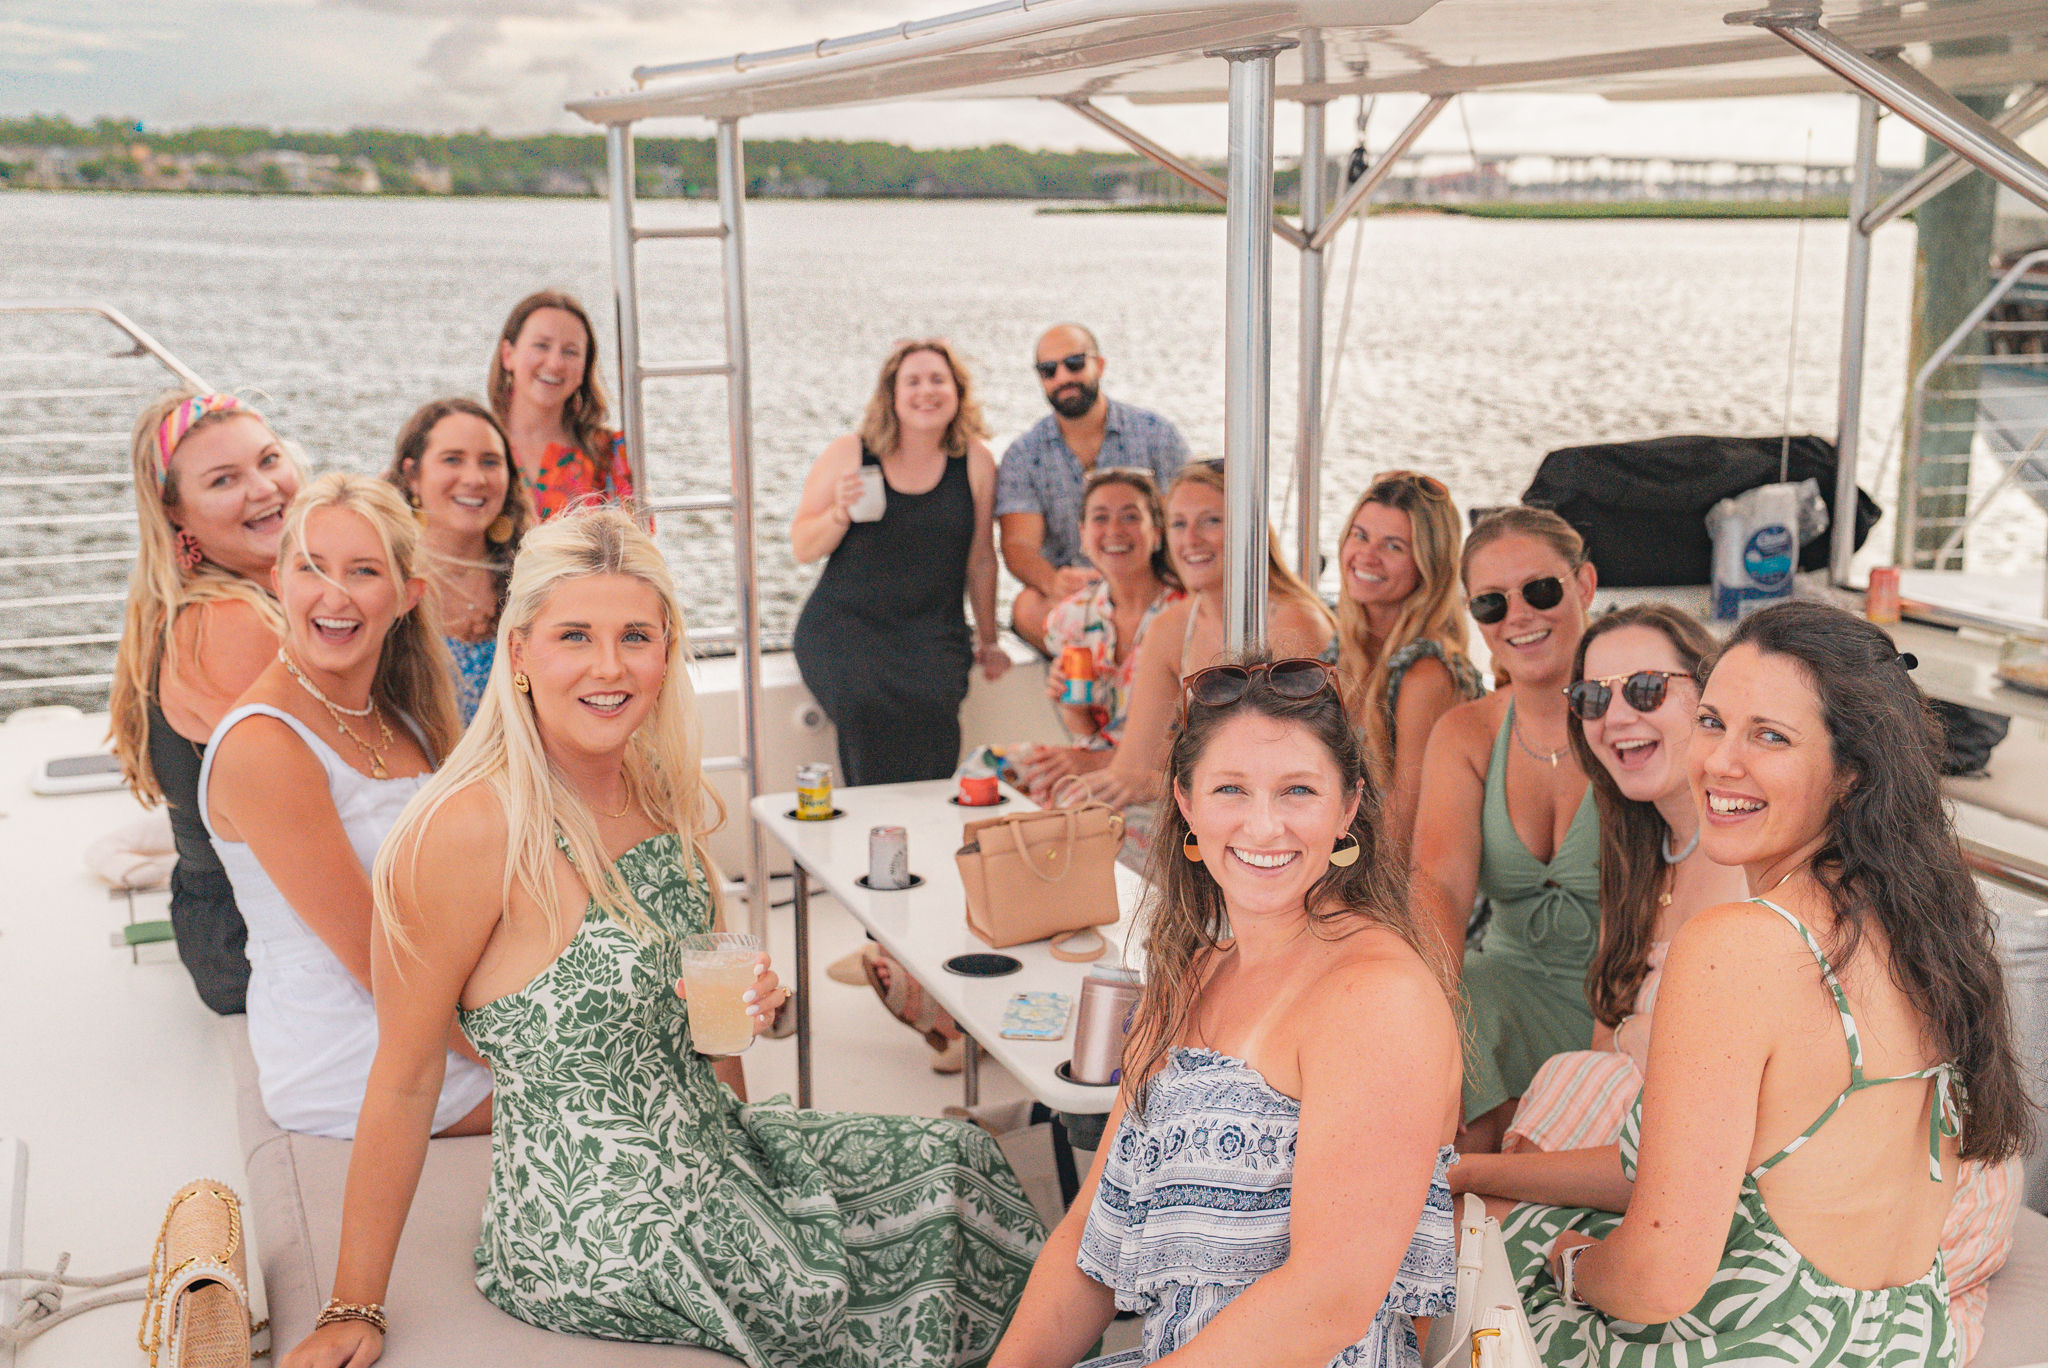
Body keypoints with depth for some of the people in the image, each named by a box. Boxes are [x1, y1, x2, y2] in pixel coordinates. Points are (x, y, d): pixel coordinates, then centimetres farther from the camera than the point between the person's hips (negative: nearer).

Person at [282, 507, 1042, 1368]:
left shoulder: (660, 794, 2)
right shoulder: (466, 834, -22)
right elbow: (405, 1080, -17)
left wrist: (741, 1004, 3)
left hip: (713, 1146, 8)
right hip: (596, 1222, -8)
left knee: (957, 1159, 2)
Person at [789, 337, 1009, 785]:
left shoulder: (975, 463, 5)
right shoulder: (848, 454, 3)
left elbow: (981, 558, 12)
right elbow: (803, 549, 5)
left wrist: (987, 642, 17)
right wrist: (840, 513, -14)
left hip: (932, 630, 1)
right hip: (844, 626, 0)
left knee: (932, 703, -30)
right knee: (865, 703, -30)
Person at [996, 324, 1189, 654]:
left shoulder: (1156, 434, 5)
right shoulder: (1023, 456, 6)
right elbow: (1019, 545, -5)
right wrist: (1052, 581, -29)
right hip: (1068, 597, 1)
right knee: (1028, 607, -33)